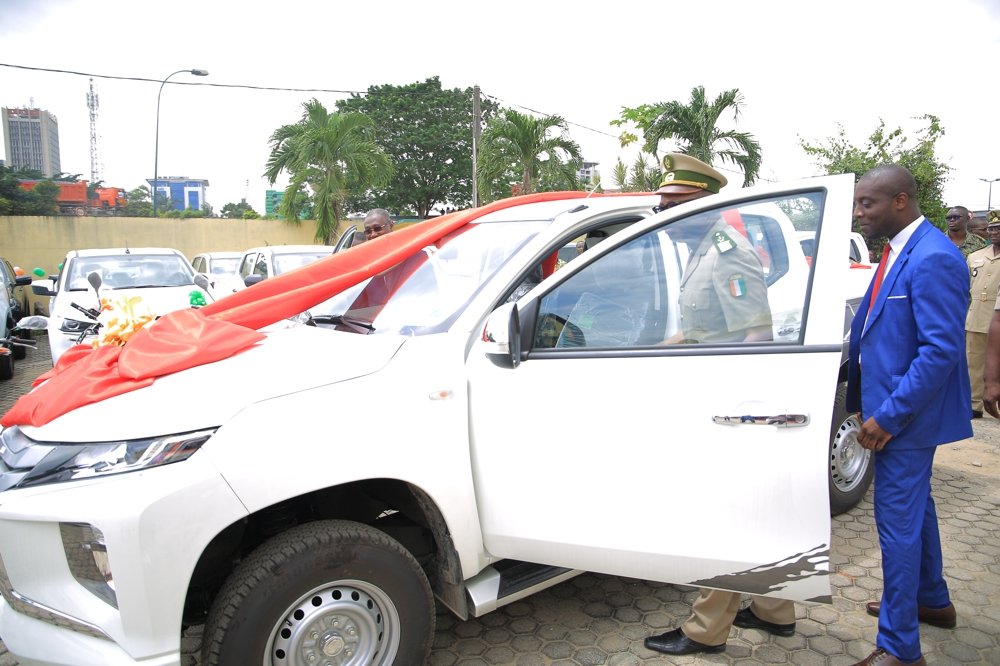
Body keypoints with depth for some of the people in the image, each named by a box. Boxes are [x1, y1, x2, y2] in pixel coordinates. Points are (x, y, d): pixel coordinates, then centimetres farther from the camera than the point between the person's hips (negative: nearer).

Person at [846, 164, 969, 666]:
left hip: (905, 417, -10)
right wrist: (862, 403, 10)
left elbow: (942, 351, -25)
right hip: (889, 410, 10)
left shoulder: (934, 259, -21)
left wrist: (888, 417, -23)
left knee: (898, 521, -1)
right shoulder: (898, 253, 9)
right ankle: (931, 600, 44)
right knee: (914, 509, 23)